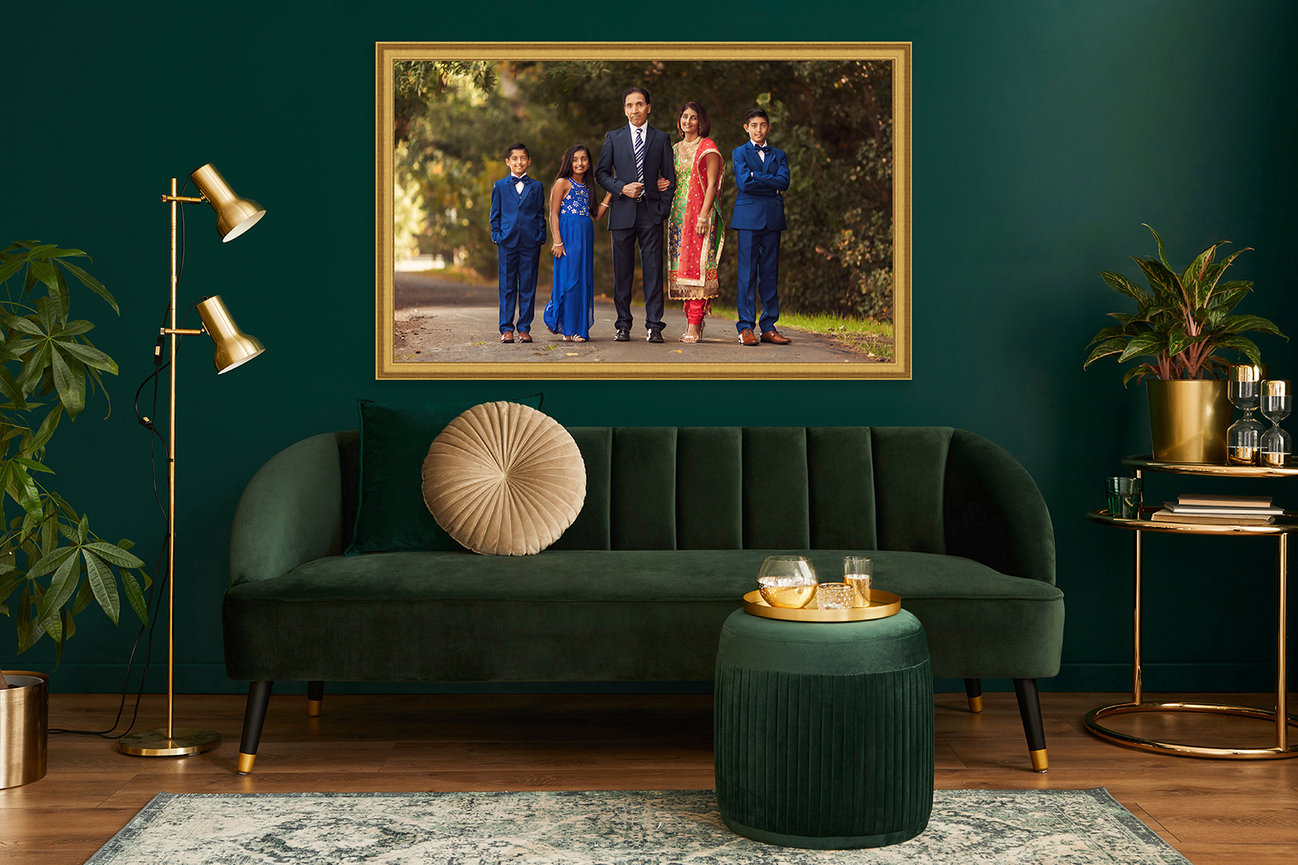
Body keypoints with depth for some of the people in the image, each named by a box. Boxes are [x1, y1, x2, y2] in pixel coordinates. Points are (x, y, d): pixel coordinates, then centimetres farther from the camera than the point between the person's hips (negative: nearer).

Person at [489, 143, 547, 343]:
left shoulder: (537, 187, 10)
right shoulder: (500, 186, 9)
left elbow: (541, 216, 10)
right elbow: (495, 215, 10)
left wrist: (540, 240, 2)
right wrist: (497, 238, 0)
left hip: (530, 244, 1)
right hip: (507, 242, 0)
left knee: (528, 287, 3)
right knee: (507, 287, 1)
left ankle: (525, 328, 9)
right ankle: (506, 329, 5)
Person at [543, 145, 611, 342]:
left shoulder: (586, 187, 18)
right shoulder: (563, 183, -1)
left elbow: (596, 214, 12)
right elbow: (554, 214, -7)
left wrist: (610, 193, 7)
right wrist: (557, 242, -16)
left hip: (585, 236, 7)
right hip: (568, 234, -7)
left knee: (584, 279, 5)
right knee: (569, 278, -8)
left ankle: (578, 327, 12)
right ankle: (568, 330, -4)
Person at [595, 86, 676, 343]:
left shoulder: (661, 138, 10)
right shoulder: (613, 138, 11)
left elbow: (669, 177, 9)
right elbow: (601, 173, 9)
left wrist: (664, 207, -2)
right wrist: (622, 188, -8)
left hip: (651, 212, -1)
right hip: (622, 212, 1)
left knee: (653, 270, -4)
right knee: (622, 271, 2)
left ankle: (654, 326, -2)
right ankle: (623, 324, 10)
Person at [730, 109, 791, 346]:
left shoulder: (778, 155, 18)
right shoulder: (740, 153, 9)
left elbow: (784, 181, -1)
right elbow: (744, 182, -9)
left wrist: (756, 176, -6)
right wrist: (773, 187, -6)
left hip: (773, 218, 3)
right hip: (749, 217, -3)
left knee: (770, 273, 4)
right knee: (747, 272, -6)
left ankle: (769, 328, 7)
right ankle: (745, 328, -4)